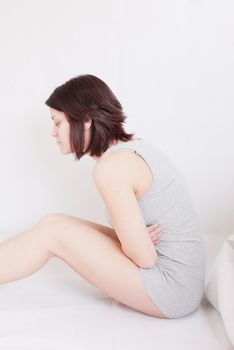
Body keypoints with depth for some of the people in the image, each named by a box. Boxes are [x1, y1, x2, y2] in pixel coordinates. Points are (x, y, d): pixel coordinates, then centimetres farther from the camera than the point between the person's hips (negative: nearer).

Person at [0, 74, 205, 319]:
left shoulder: (110, 167, -22)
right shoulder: (133, 145, 7)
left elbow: (144, 257, -22)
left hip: (171, 291, -9)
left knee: (52, 230, -10)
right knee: (62, 228, 8)